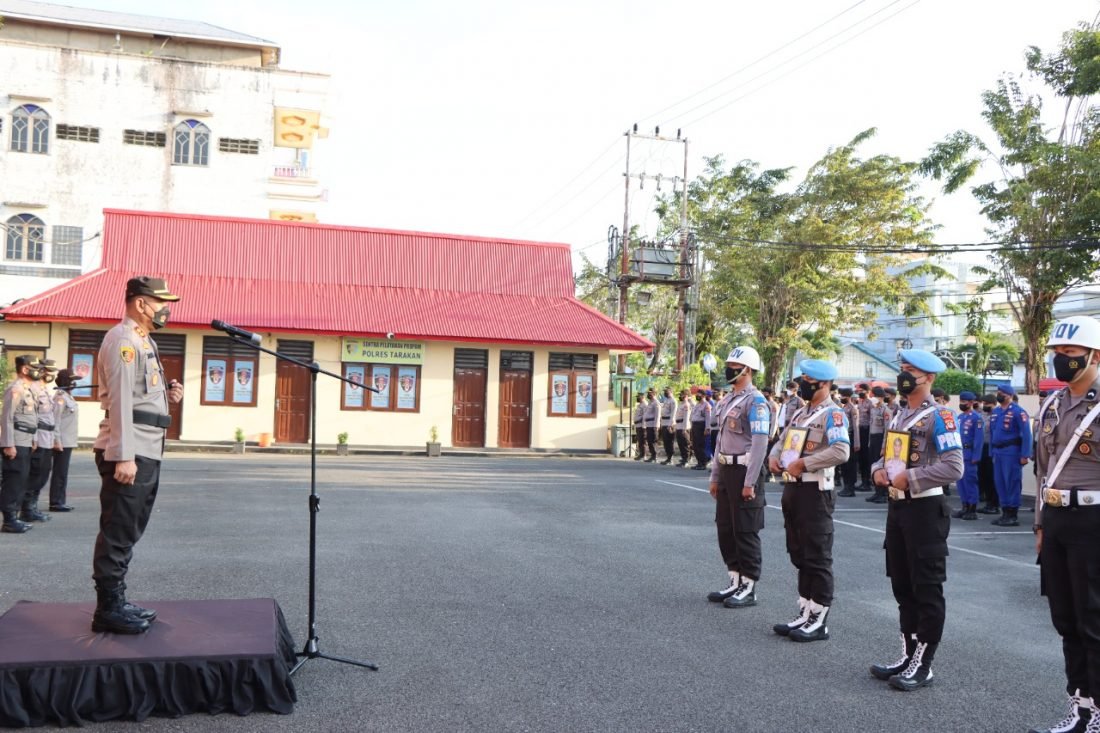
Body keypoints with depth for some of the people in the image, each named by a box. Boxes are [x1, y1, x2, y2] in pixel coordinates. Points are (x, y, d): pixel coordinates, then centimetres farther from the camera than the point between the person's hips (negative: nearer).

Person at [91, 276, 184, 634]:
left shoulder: (144, 342, 20)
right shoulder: (123, 340, -11)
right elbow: (119, 399, -19)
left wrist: (166, 394, 7)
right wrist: (124, 456, -24)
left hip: (146, 453, 10)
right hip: (128, 454, -10)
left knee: (127, 533, 15)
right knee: (118, 533, -4)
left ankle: (117, 602, 23)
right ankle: (108, 609, 3)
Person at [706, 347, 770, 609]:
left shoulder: (756, 402, -14)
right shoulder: (726, 400, 14)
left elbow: (759, 444, -20)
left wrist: (750, 482, -22)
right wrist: (714, 477, 18)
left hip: (744, 471, -9)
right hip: (726, 470, 9)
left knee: (745, 532, -2)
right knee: (725, 529, 13)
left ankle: (749, 588, 7)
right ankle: (735, 582, 23)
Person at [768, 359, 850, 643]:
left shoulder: (832, 414, -12)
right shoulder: (800, 413, 16)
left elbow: (841, 452, -26)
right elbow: (782, 440, 24)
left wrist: (802, 463, -22)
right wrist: (774, 457, 2)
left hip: (815, 491, -9)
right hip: (793, 489, 9)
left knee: (818, 558, -1)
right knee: (799, 554, 14)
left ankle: (819, 621, 7)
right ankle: (805, 613, 24)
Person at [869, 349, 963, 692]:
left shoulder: (938, 416, -13)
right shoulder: (898, 414, 13)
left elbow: (954, 467, -22)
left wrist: (910, 478, -21)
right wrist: (879, 469, 2)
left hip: (925, 509, -9)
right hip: (897, 506, 9)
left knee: (927, 589, 0)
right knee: (902, 586, 15)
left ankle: (923, 664, 8)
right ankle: (908, 655, 25)